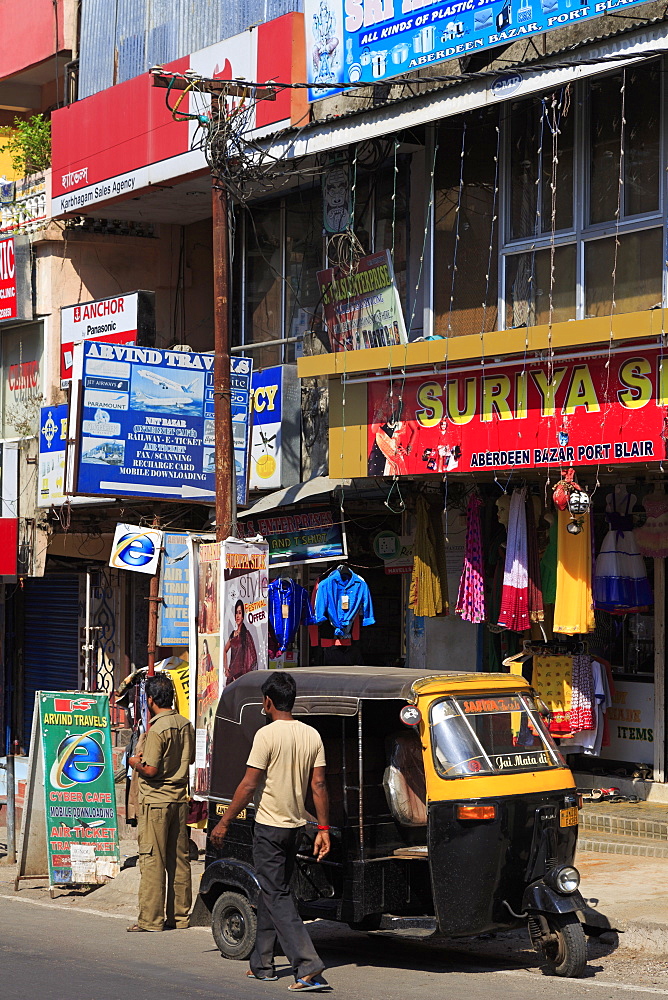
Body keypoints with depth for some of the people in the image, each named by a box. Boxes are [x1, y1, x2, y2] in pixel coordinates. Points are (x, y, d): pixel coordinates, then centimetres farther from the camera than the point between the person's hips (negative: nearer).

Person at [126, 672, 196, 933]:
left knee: (152, 861, -3)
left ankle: (150, 919, -2)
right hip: (179, 798, 7)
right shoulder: (185, 725, 6)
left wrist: (136, 763, 0)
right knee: (179, 859, 11)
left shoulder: (157, 729, -17)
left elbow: (151, 770, -20)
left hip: (156, 801, -7)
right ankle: (180, 915, 15)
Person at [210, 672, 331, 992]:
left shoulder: (267, 735, -14)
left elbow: (249, 784, -14)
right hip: (296, 825, 7)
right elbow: (319, 785, 4)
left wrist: (224, 822, -7)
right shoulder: (312, 735, 5)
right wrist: (323, 828, 7)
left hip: (269, 826, -7)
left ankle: (308, 967, -17)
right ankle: (261, 963, 24)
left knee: (276, 896, -6)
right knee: (271, 892, 18)